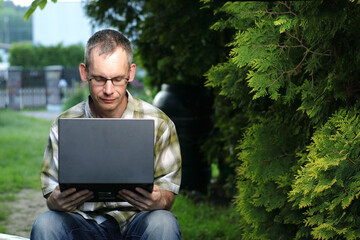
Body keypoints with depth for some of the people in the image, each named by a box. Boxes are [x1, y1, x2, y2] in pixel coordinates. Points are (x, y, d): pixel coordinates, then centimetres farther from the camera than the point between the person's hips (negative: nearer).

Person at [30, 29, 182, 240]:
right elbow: (51, 190, 4)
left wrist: (158, 201, -22)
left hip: (136, 222, 0)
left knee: (162, 222, -34)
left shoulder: (158, 123, 1)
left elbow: (168, 190, 4)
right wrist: (56, 201, -22)